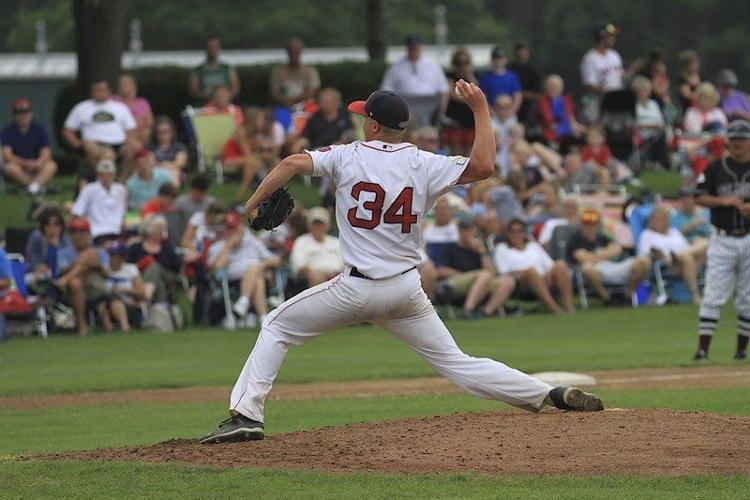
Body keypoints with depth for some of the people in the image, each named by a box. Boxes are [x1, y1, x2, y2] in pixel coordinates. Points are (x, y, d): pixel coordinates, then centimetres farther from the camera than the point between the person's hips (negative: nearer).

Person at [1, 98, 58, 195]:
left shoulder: (39, 130, 1)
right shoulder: (8, 131, -4)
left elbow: (46, 153, -8)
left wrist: (37, 163, -31)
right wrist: (26, 163, -30)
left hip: (37, 168, 2)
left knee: (51, 165, -27)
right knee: (10, 168, -34)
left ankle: (34, 186, -49)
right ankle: (41, 186, -35)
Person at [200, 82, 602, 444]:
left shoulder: (348, 156, -2)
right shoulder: (422, 164, 0)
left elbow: (292, 164, -11)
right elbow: (483, 166, -8)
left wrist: (254, 202, 0)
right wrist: (480, 109, 1)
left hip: (356, 289, -3)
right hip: (407, 290, 3)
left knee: (277, 328, 12)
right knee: (457, 364, 9)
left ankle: (246, 414, 0)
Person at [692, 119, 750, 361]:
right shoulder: (716, 168, 4)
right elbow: (700, 197, 2)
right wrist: (724, 201, -14)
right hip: (722, 239, -1)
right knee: (713, 296, -6)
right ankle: (703, 348, -7)